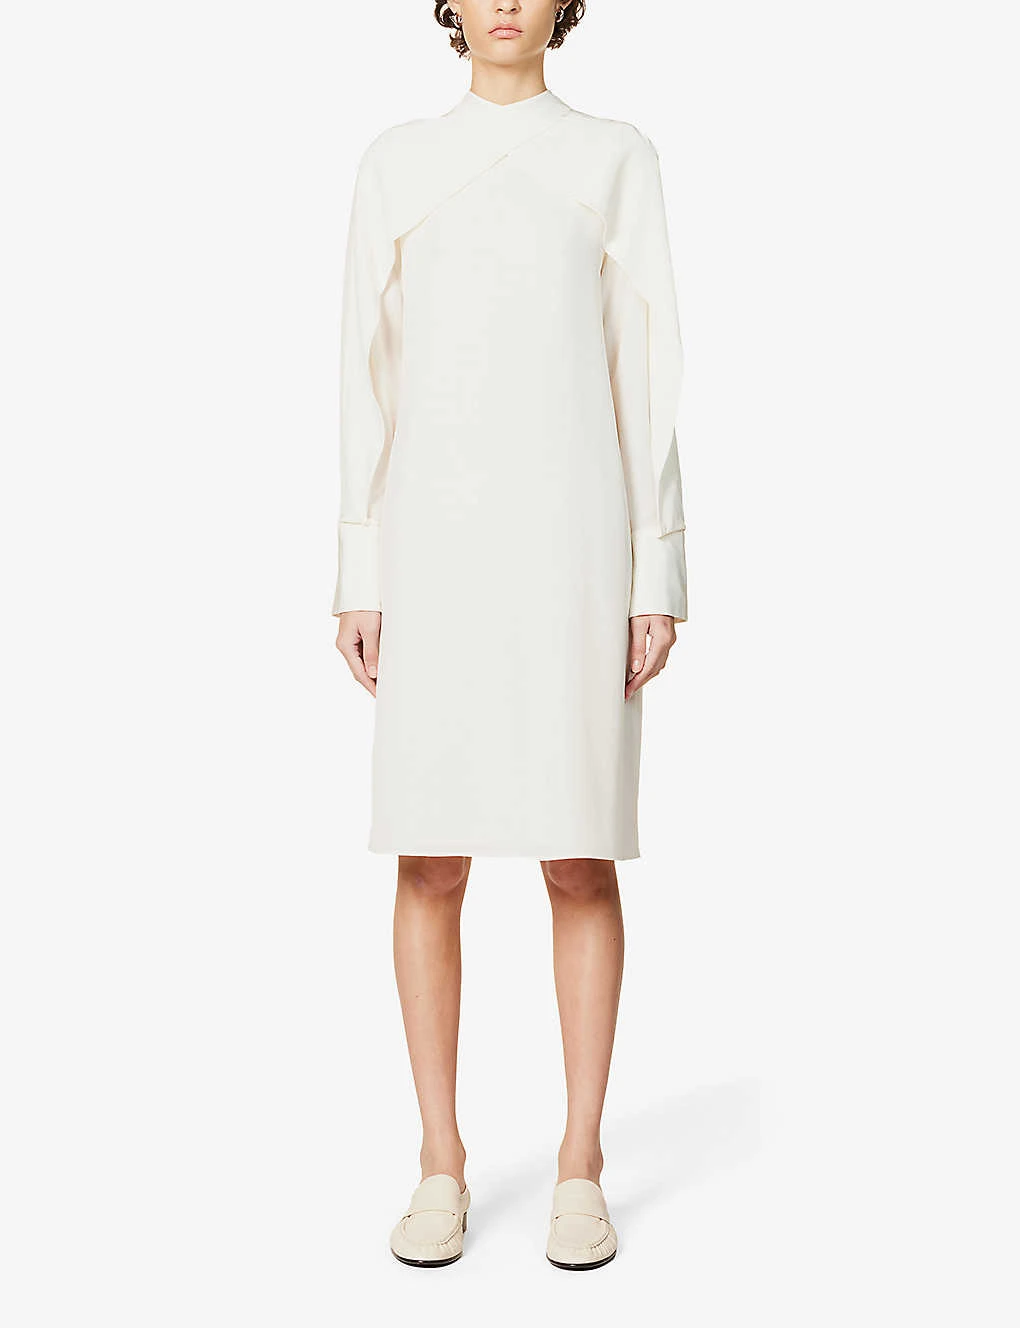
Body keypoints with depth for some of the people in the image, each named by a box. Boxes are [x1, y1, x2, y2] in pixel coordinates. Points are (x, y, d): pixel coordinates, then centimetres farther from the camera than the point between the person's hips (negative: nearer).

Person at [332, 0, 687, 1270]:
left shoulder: (619, 158, 9)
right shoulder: (394, 163, 12)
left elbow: (649, 369, 4)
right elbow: (370, 373, 8)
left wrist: (659, 571, -3)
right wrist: (359, 574, 2)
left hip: (571, 528, -1)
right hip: (437, 533, 1)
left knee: (579, 855, -2)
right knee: (431, 857, -1)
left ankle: (580, 1165, 10)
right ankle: (441, 1164, 12)